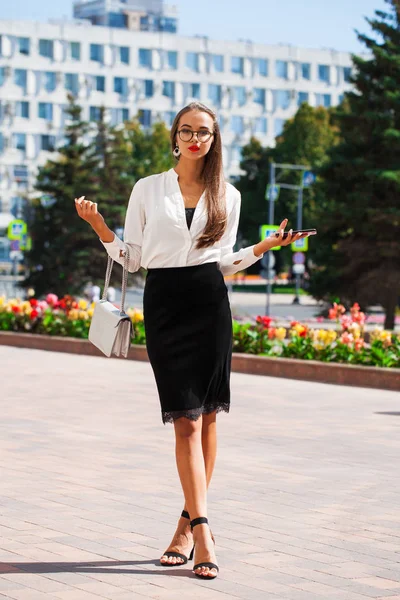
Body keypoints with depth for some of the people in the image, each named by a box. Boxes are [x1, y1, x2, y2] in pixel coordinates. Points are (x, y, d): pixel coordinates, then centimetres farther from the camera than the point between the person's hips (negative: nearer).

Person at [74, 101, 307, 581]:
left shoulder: (227, 196, 10)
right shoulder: (148, 189, 7)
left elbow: (225, 262, 13)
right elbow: (132, 258, 7)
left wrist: (266, 247, 0)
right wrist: (99, 227, -6)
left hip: (210, 303, 2)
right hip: (163, 303, -1)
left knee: (206, 415, 1)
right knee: (186, 419, -8)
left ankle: (189, 523, 12)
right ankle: (201, 531, -10)